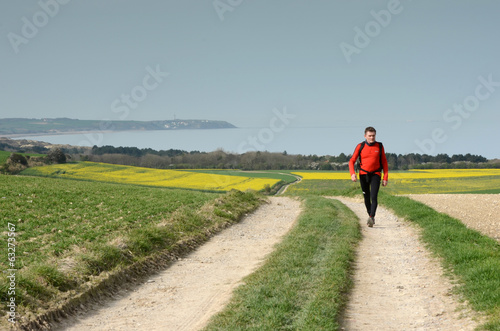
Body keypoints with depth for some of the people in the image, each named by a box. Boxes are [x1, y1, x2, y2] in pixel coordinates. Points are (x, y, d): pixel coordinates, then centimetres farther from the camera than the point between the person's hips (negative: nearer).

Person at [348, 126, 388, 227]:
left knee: (374, 197, -18)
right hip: (363, 175, 1)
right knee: (367, 197, 9)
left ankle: (371, 218, -28)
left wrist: (385, 178, -1)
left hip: (375, 175, -1)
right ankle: (371, 216, 28)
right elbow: (352, 161, -3)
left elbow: (384, 162, 5)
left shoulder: (380, 146, -1)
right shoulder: (360, 146, -3)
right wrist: (352, 173, -20)